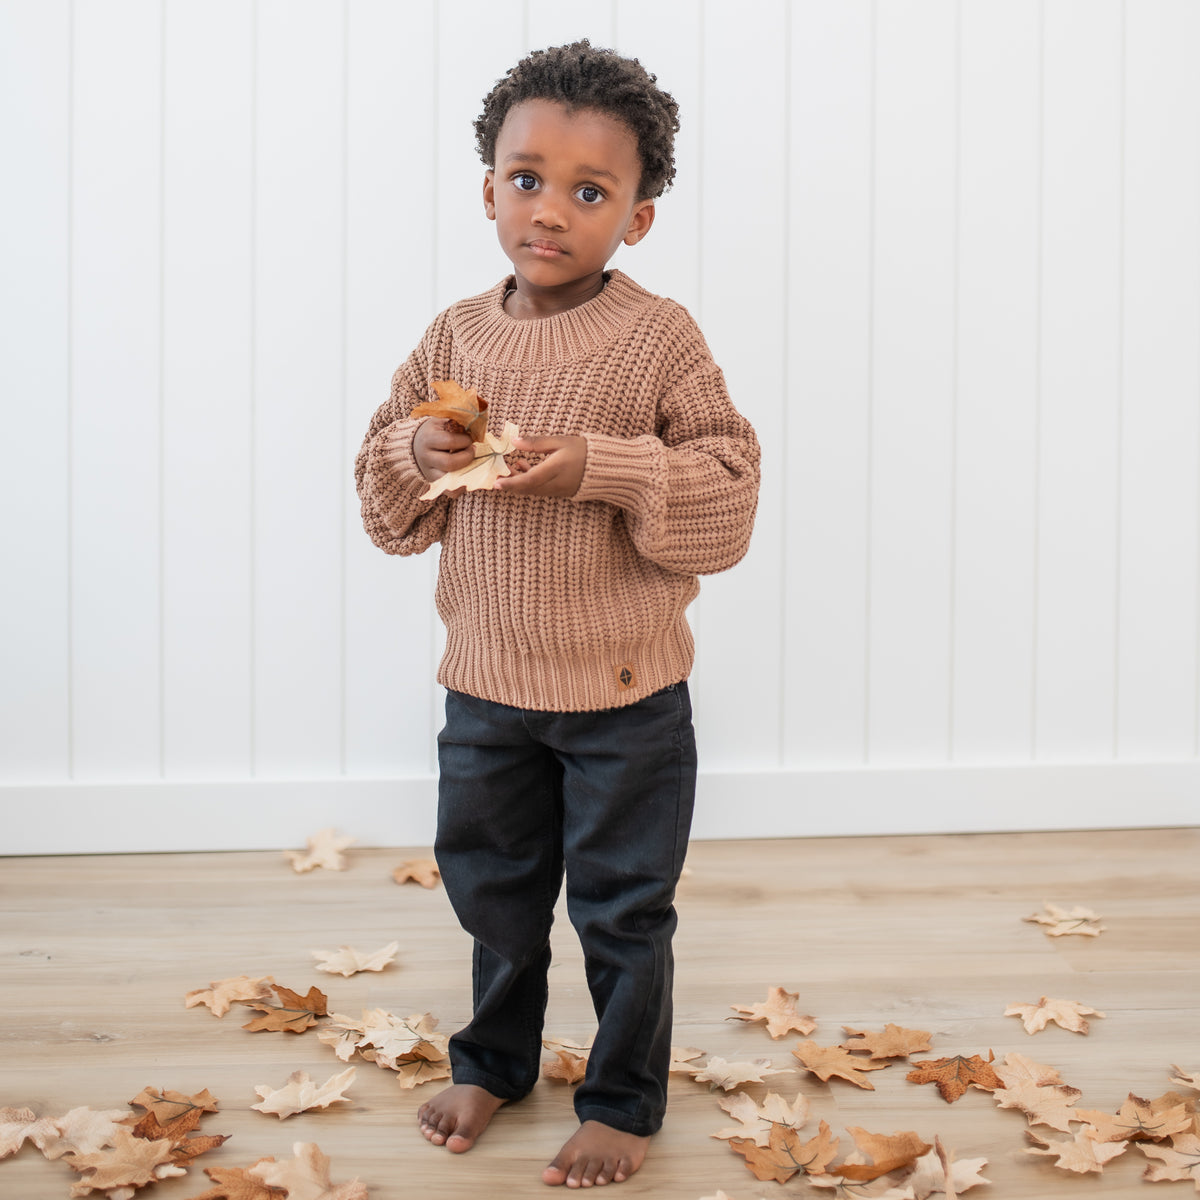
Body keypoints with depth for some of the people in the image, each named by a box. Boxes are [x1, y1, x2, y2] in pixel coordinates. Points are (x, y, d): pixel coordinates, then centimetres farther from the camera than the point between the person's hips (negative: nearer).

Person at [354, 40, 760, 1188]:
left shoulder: (659, 338, -12)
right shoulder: (458, 335, 1)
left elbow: (727, 500, -15)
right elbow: (387, 501, 7)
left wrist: (605, 468, -27)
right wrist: (416, 453, -15)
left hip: (625, 695, -4)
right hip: (485, 683, 4)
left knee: (622, 909, 10)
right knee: (491, 886, 21)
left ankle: (623, 1102, 29)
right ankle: (495, 1060, 44)